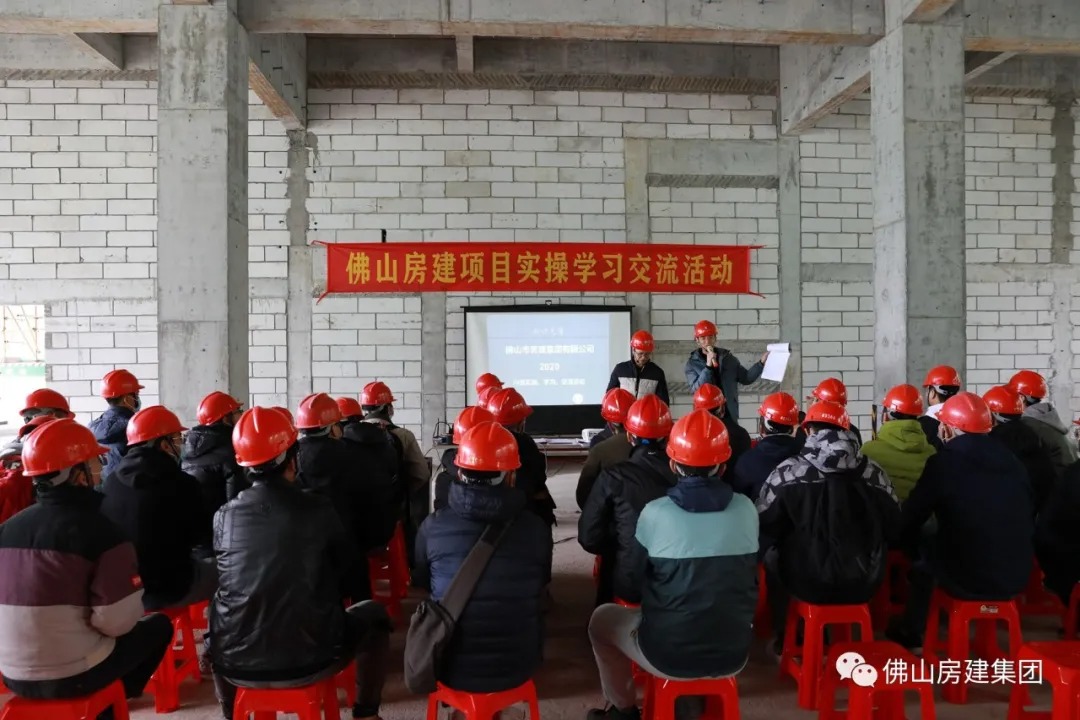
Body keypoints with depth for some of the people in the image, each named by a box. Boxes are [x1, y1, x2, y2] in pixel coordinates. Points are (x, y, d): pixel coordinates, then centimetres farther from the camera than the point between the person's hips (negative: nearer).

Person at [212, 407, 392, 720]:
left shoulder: (224, 516, -3)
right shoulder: (318, 509, -9)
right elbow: (350, 573, 5)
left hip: (237, 664, 3)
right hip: (310, 661, -2)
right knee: (373, 615, 23)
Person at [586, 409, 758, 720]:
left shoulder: (655, 513, -15)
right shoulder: (746, 510, -7)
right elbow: (748, 577, 8)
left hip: (669, 654, -3)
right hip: (733, 654, 4)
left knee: (603, 618, 23)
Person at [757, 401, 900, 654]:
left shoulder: (788, 471, -12)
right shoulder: (873, 471, -3)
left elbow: (764, 527, -4)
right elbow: (892, 529, 8)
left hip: (806, 582, -3)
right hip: (864, 584, 3)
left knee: (772, 555, 27)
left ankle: (785, 637, 36)